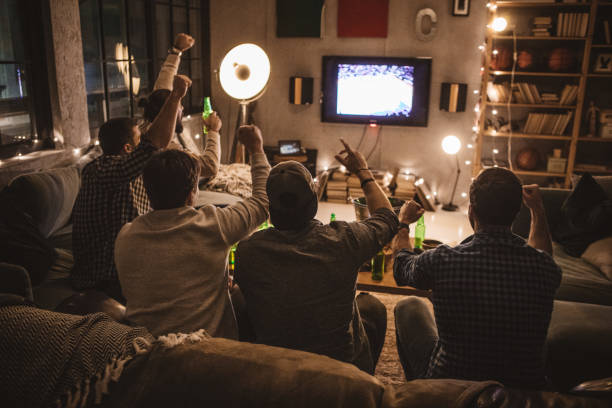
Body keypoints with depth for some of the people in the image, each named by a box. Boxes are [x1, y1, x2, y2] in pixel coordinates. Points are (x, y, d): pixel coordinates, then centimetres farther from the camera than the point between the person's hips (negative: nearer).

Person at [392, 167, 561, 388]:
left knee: (409, 307, 18)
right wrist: (538, 210, 21)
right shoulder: (543, 265, -17)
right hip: (525, 388, 4)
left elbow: (402, 267, 3)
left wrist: (403, 223, 20)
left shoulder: (441, 260, -24)